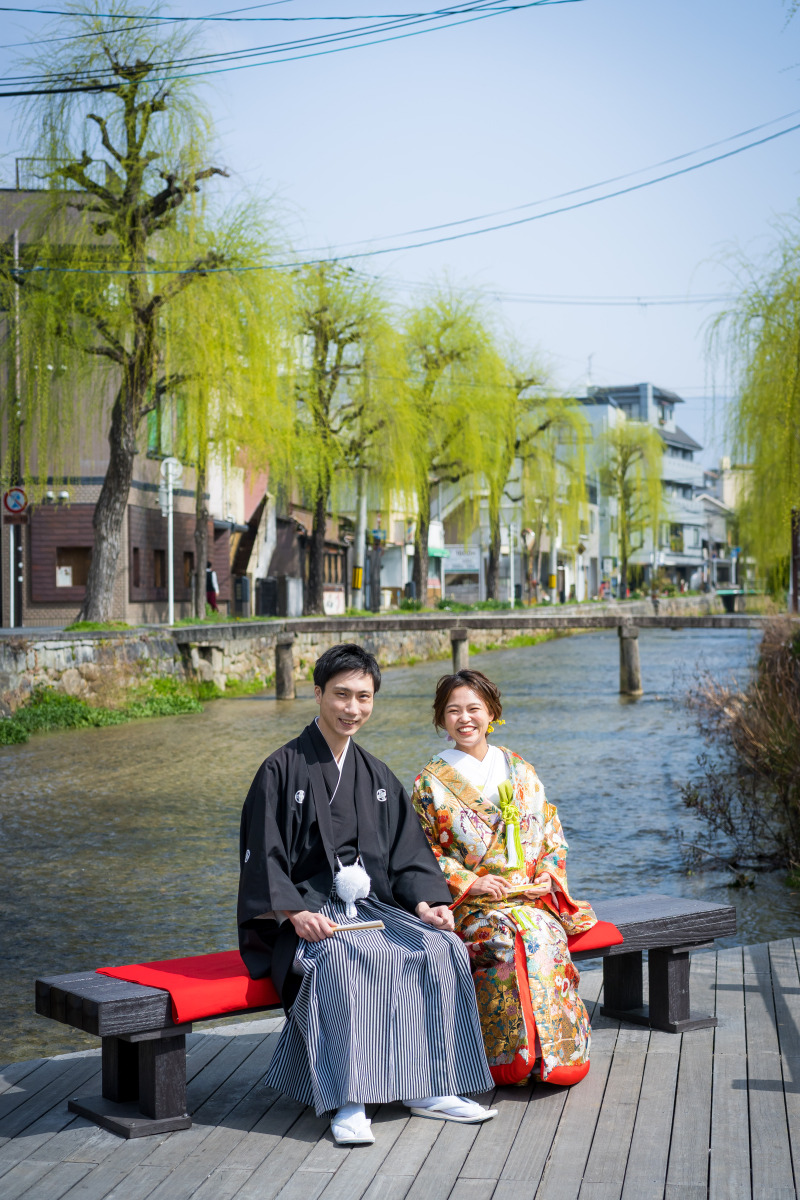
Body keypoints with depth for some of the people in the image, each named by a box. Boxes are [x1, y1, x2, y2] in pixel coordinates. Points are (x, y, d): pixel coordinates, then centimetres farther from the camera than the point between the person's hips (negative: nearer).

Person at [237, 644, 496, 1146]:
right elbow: (262, 855, -7)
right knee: (341, 961, -37)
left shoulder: (378, 776, 16)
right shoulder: (283, 770, -1)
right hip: (307, 915, -5)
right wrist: (296, 913, -21)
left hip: (373, 906, 5)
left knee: (443, 948, -21)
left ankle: (428, 1088, -14)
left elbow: (408, 850, 13)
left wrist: (424, 902, -6)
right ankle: (348, 1102, -34)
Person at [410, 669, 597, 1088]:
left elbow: (551, 830, 16)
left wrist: (549, 873, -3)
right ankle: (510, 1056, -19)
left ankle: (557, 1054, -18)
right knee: (513, 941, -34)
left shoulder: (519, 770, 15)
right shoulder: (431, 782, 5)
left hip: (532, 896, 3)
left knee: (546, 935, -31)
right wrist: (468, 881, -12)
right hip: (472, 906, -2)